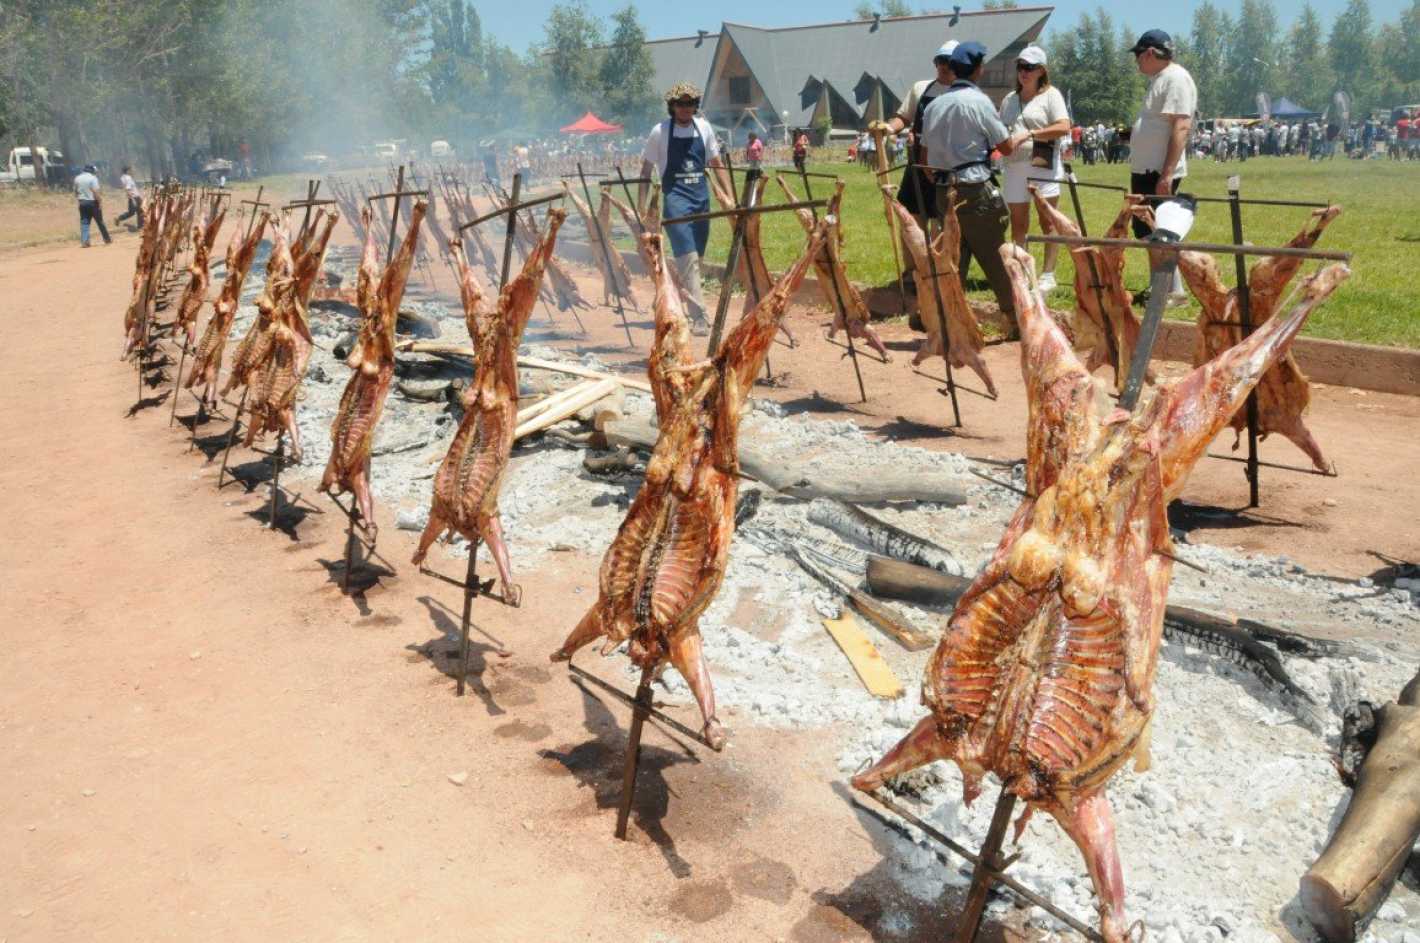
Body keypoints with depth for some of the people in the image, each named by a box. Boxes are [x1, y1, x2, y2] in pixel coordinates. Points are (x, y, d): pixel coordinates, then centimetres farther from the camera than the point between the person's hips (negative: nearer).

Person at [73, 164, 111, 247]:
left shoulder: (77, 178, 7)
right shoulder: (93, 178, -10)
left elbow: (75, 192, 11)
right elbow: (95, 192, -18)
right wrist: (100, 202, -15)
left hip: (82, 202, 4)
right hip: (92, 202, -4)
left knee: (84, 222, 5)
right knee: (100, 221, 7)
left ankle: (84, 241, -6)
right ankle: (107, 239, 17)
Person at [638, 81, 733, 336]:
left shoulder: (703, 128, 8)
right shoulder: (660, 132, -3)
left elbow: (717, 164, 14)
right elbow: (646, 171, 1)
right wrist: (640, 207, -4)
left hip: (701, 197, 5)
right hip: (675, 198, -5)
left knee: (696, 257, 11)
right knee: (688, 258, -15)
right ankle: (699, 317, -17)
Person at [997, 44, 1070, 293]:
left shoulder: (1051, 94, 0)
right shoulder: (1010, 99, 17)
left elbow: (1064, 127, -11)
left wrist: (1031, 134, -19)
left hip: (1044, 166, -5)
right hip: (1015, 167, 6)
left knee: (1048, 222, -2)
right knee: (1018, 224, 6)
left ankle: (1048, 275, 2)